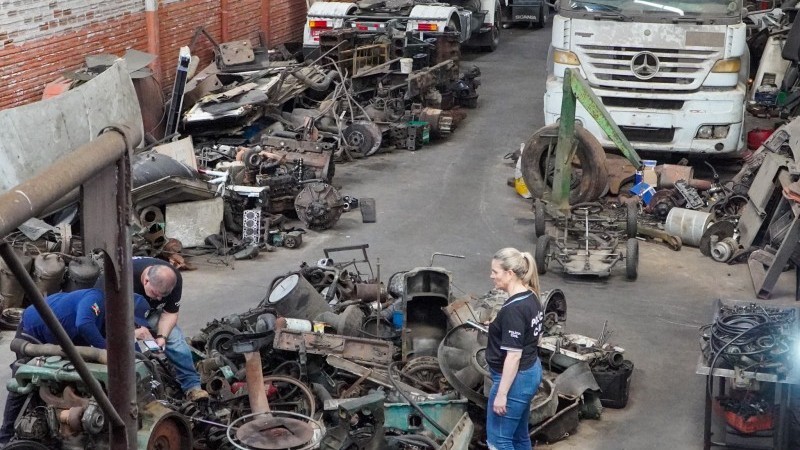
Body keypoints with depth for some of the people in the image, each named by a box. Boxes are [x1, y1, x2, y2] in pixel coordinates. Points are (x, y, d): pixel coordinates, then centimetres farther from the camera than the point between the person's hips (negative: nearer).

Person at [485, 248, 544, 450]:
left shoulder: (513, 309, -25)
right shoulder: (531, 297, 5)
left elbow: (514, 355, -24)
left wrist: (501, 393, -21)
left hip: (515, 379, -10)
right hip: (531, 372, 10)